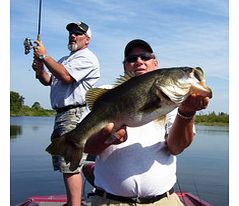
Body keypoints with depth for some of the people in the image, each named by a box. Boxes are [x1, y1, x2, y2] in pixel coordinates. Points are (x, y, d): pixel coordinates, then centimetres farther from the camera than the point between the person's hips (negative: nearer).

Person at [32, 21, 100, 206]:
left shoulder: (87, 57, -5)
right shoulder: (65, 59, 25)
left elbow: (65, 76, -20)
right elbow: (48, 80, 23)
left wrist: (44, 56, -12)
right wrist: (39, 70, 2)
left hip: (75, 114, -10)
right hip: (62, 114, 10)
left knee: (70, 164, -15)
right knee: (62, 161, 15)